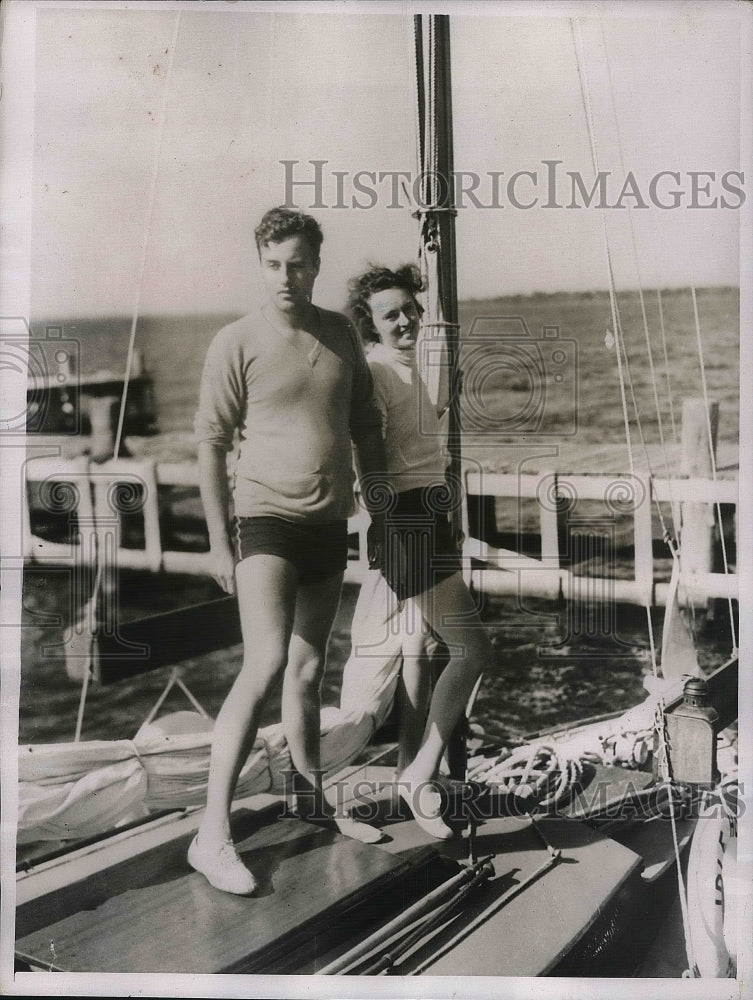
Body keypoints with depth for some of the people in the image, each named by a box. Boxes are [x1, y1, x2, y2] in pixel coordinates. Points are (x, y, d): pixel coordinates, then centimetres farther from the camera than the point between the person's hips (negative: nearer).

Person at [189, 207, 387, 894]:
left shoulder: (341, 335, 8)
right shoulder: (238, 341, -7)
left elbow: (365, 426, 17)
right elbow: (211, 443, -7)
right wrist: (219, 540, -11)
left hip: (329, 525, 6)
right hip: (266, 519, -5)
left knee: (309, 670, 15)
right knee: (266, 664, -19)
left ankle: (312, 799, 31)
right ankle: (212, 834, -13)